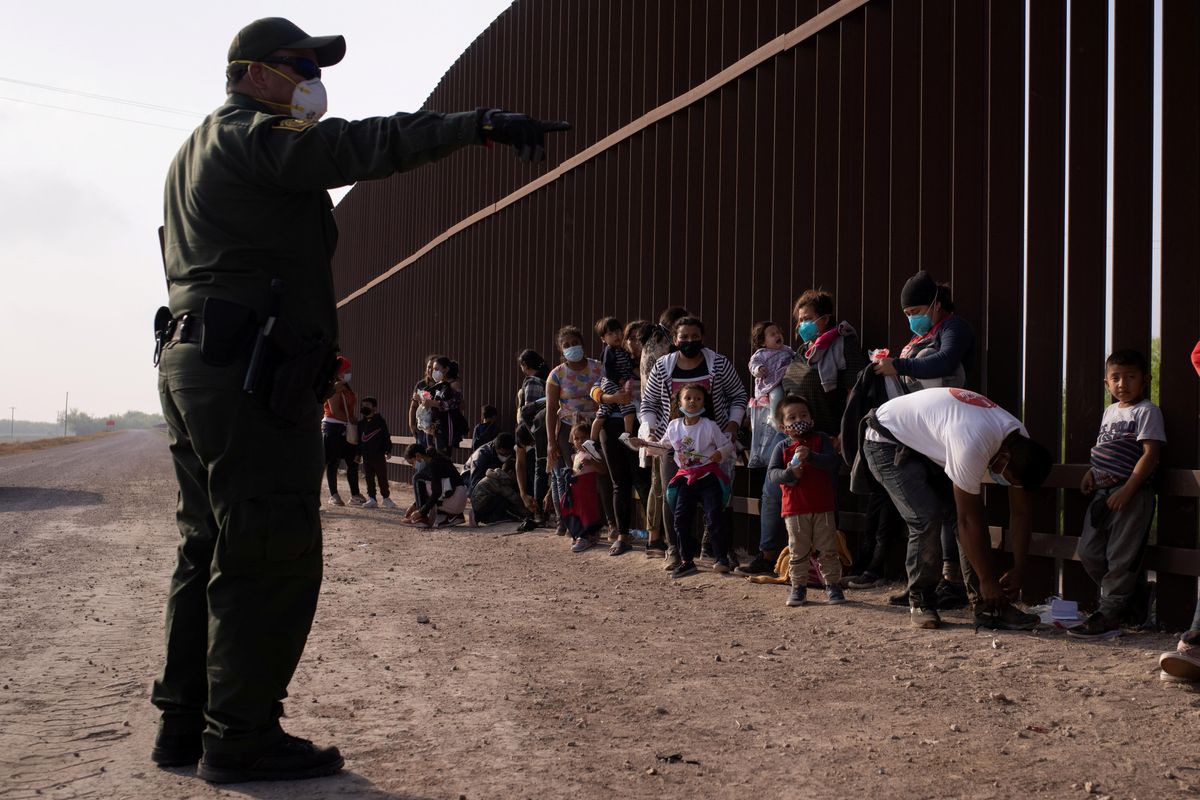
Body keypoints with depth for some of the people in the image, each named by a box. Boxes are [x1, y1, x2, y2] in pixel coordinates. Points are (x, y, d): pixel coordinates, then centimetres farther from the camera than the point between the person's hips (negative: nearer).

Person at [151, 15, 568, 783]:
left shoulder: (200, 152, 24)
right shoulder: (250, 136, -6)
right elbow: (363, 145, -21)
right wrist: (481, 123, -27)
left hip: (191, 363, 11)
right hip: (250, 374, -11)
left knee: (212, 550, 14)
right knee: (274, 557, -7)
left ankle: (186, 721, 19)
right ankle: (241, 735, -4)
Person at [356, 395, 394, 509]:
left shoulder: (380, 421, -2)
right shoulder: (361, 423, 8)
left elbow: (386, 436, -3)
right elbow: (358, 439, 12)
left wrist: (388, 450, -8)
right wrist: (358, 454, 9)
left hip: (379, 454, -4)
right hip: (366, 456, 4)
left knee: (382, 477, 1)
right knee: (369, 478, 6)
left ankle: (386, 497, 10)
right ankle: (371, 498, 11)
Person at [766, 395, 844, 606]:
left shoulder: (821, 439, 2)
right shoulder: (782, 447, 3)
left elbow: (833, 462, -11)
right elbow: (772, 472, -4)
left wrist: (810, 456, -25)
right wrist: (789, 474, -23)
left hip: (822, 507, 0)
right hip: (794, 509, 0)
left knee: (828, 550, 6)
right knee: (798, 551, 6)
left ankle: (832, 584, 16)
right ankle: (798, 587, 16)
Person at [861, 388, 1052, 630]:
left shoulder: (1021, 446, -14)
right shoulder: (972, 446, -40)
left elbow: (1020, 513, -2)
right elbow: (967, 522, -32)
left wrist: (1017, 570, -4)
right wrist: (987, 580, -23)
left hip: (927, 444, 8)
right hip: (888, 443, -8)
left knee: (972, 511, -5)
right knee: (927, 518, -22)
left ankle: (986, 606, -1)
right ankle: (921, 601, -3)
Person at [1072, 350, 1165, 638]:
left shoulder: (1146, 411, -8)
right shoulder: (1109, 411, 16)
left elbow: (1150, 454, -15)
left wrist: (1127, 490, -22)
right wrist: (1092, 473, 9)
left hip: (1132, 495, -8)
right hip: (1103, 492, 8)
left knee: (1120, 556, -4)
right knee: (1089, 552, 9)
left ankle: (1109, 616, 0)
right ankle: (1121, 598, 25)